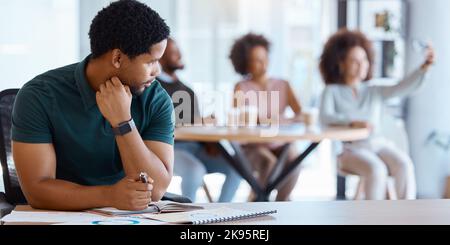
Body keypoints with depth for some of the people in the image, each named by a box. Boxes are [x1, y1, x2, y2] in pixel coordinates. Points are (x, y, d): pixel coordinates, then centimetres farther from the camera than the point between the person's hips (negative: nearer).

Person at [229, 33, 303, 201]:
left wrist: (285, 121, -23)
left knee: (294, 160, -29)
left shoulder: (282, 85, 10)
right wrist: (263, 121, -27)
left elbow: (300, 114, -1)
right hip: (252, 145, -2)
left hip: (280, 143, 2)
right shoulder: (242, 88, 4)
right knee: (270, 163, -33)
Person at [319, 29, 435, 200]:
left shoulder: (375, 92, 20)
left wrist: (424, 67, -12)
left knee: (404, 164, -28)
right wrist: (352, 122, -26)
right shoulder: (332, 91, 11)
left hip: (379, 145, 3)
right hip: (351, 149, -3)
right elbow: (325, 117, -8)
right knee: (376, 169, -34)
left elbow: (404, 87, 5)